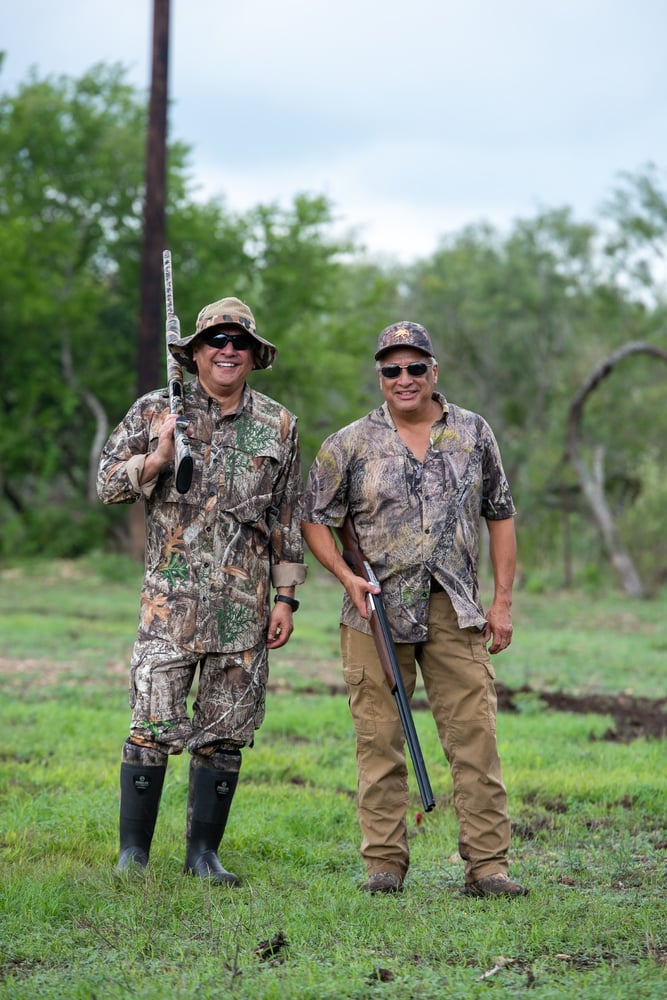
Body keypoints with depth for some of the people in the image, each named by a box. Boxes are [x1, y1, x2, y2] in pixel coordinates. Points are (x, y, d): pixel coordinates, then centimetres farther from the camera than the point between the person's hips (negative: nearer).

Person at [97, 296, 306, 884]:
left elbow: (288, 518, 12)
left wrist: (286, 598, 7)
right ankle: (133, 853, 1)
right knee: (154, 724, -8)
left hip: (246, 605, 3)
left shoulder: (278, 425, 10)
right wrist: (159, 456, -14)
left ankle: (203, 852, 15)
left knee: (226, 731, 5)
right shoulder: (156, 411, 4)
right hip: (172, 599, -2)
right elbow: (107, 484, 4)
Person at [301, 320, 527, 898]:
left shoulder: (474, 434, 9)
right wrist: (347, 577, -6)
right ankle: (385, 864, 8)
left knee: (475, 737, -5)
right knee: (379, 742, 1)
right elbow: (315, 519, 10)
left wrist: (503, 601, 7)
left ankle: (488, 865, -2)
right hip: (376, 613, 0)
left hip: (456, 613, 1)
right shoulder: (351, 444, 5)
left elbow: (500, 516, 13)